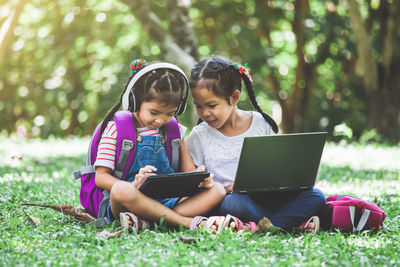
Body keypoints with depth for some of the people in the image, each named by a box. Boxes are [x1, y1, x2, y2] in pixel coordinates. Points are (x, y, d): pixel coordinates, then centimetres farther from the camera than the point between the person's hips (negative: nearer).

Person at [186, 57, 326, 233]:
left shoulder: (262, 124, 6)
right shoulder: (199, 136, 3)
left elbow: (277, 168, 12)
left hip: (265, 197, 2)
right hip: (227, 198, -2)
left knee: (315, 196, -20)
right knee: (232, 203, -39)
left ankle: (264, 226, -33)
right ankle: (295, 222, -26)